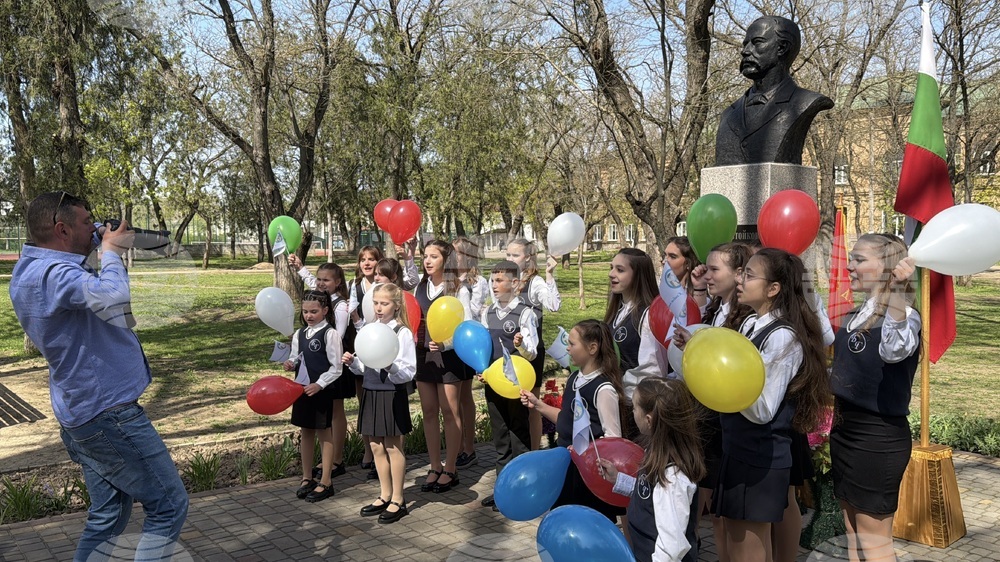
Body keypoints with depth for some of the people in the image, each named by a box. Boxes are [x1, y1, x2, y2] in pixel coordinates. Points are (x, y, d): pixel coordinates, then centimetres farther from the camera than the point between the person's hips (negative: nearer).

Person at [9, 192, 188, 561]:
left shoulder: (31, 270, 11)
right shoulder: (52, 273, -22)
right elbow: (114, 297, -40)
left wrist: (112, 251, 7)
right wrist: (111, 252, -19)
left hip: (84, 414, 10)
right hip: (108, 413, -10)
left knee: (108, 515, 18)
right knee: (169, 505, 0)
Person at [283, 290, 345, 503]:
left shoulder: (330, 334, -12)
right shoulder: (299, 334, 8)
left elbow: (336, 368, -13)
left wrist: (319, 384, -21)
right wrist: (291, 364, -4)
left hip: (322, 390, -6)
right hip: (303, 389, 6)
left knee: (324, 433, 3)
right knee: (305, 432, 14)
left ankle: (325, 482, 13)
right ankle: (307, 478, 28)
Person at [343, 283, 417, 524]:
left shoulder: (402, 332, -12)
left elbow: (409, 372, -15)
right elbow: (364, 367, 15)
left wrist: (392, 367, -33)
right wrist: (353, 362, -5)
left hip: (392, 395, -6)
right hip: (371, 392, 6)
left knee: (393, 447, 4)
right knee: (376, 446, 14)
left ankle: (397, 500, 17)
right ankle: (385, 495, 29)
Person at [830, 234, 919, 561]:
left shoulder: (902, 314, -18)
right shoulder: (856, 316, 8)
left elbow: (895, 350, -44)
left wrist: (896, 290, -53)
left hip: (879, 438, -9)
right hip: (844, 431, 9)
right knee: (853, 532, 19)